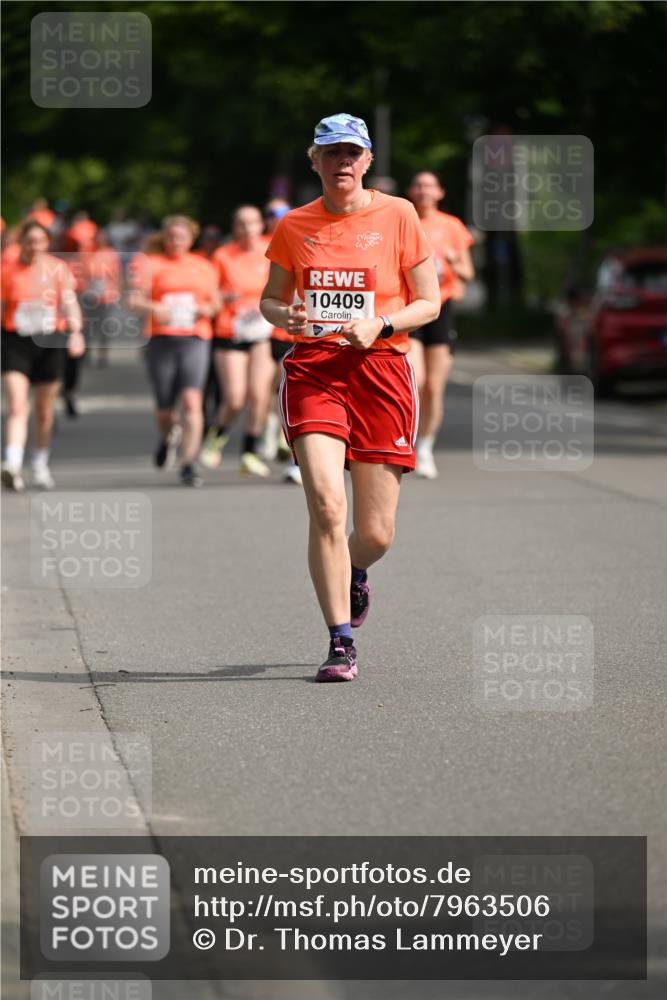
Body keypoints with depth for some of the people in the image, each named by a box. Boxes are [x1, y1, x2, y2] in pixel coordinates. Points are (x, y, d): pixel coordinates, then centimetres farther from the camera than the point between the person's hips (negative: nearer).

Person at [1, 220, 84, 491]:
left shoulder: (58, 268, 2)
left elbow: (69, 301, -6)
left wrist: (75, 332, -23)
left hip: (49, 342, 1)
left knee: (44, 413, 11)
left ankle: (40, 466, 27)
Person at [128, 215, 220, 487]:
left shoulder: (203, 267, 14)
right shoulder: (152, 264, 6)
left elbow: (215, 302, 23)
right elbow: (133, 300, -2)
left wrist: (208, 309, 0)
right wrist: (153, 307, -23)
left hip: (195, 339, 1)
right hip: (162, 339, -1)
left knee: (191, 400, -17)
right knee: (165, 410, 4)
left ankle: (188, 465, -14)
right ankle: (169, 436, 41)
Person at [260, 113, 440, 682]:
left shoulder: (397, 216, 2)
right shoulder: (295, 226, 7)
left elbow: (429, 303, 4)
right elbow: (270, 298, 19)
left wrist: (379, 326, -13)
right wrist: (283, 315, -5)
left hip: (381, 369, 0)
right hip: (313, 369, 1)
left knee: (375, 533, 1)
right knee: (326, 503, -19)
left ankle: (354, 571, 40)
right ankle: (341, 643, -9)